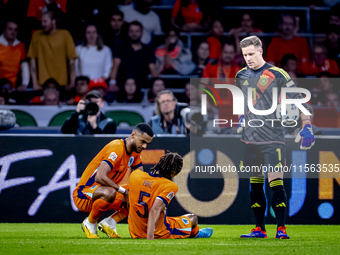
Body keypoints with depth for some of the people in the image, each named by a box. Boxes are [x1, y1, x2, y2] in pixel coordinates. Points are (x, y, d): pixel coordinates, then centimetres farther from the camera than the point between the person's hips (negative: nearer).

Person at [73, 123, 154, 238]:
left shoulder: (135, 152, 4)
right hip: (83, 195, -9)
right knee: (109, 192, -39)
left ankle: (109, 223, 1)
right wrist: (124, 191, -29)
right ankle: (89, 223, -13)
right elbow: (100, 177, -34)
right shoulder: (117, 148, -24)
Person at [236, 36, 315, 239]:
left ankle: (281, 229, -8)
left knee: (276, 183, -11)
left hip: (273, 138, -5)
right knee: (255, 185, 8)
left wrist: (307, 127, -12)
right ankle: (260, 229, 14)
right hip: (250, 138, 5)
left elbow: (298, 99, -4)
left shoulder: (277, 74, -5)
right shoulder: (241, 76, 10)